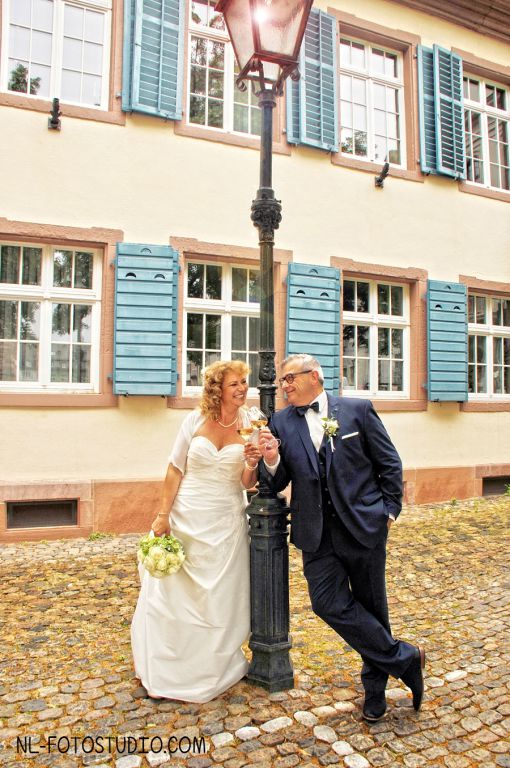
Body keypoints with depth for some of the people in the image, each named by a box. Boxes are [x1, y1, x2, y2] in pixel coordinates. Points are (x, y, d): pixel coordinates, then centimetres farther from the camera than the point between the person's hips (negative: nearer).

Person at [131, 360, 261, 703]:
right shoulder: (196, 420, -7)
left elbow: (246, 484, -3)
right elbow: (175, 469, -3)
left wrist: (251, 465, -24)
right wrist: (163, 515, -4)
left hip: (226, 523, 1)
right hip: (187, 517, -1)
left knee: (220, 600, 12)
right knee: (173, 594, 10)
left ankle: (213, 668, 36)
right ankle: (165, 671, 31)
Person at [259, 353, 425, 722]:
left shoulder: (358, 409, -2)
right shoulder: (281, 422, 3)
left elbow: (390, 463, 3)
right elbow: (278, 483, 3)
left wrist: (389, 511, 0)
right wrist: (271, 459, -17)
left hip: (364, 526, -2)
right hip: (316, 533, 2)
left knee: (371, 607, 11)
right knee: (328, 603, -4)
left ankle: (376, 684, 37)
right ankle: (403, 659, 18)